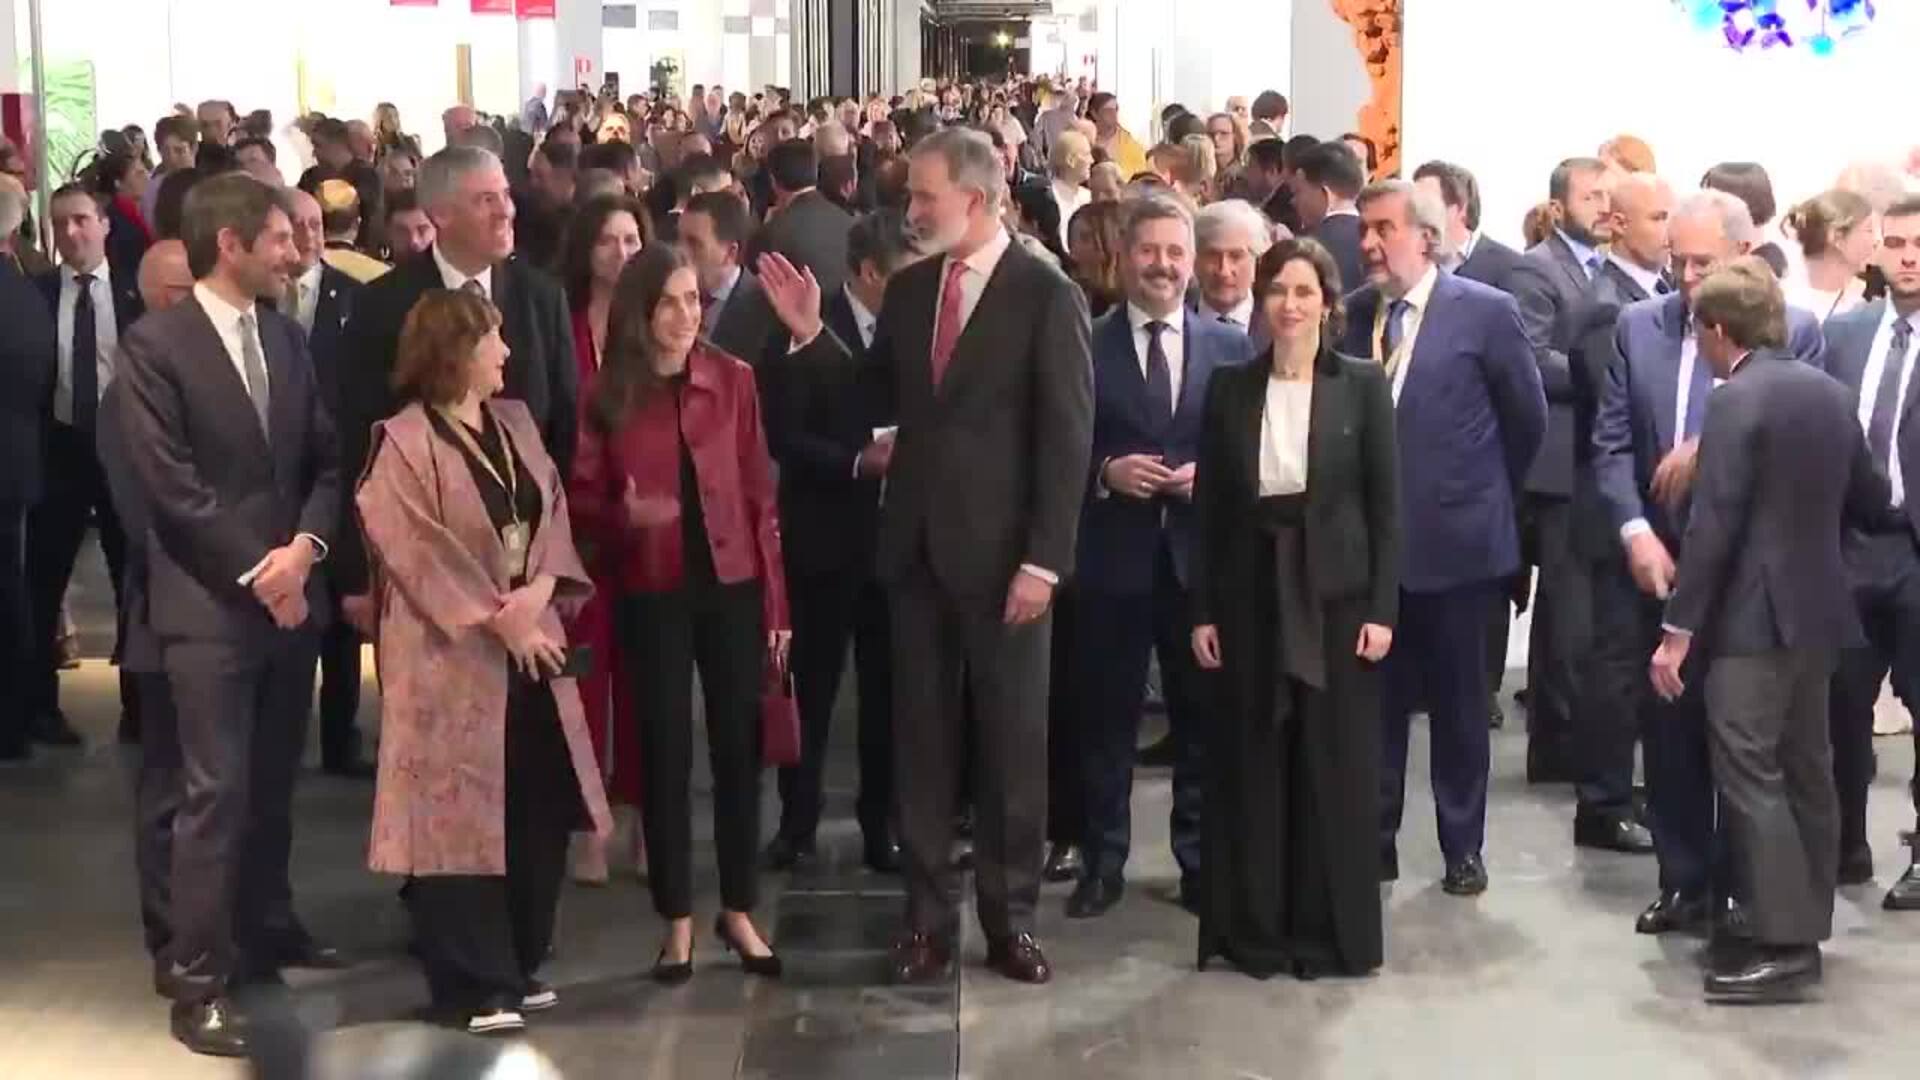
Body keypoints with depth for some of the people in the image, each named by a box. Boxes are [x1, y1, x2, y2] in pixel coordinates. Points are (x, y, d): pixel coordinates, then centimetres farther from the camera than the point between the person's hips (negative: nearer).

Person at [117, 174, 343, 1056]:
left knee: (273, 785, 15)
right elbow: (170, 484, -13)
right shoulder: (155, 345, -9)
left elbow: (326, 458, 9)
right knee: (216, 793, -5)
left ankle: (267, 928, 31)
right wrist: (256, 570, -12)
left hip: (291, 591, 6)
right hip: (210, 603, -6)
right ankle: (196, 978, 2)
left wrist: (304, 546, -8)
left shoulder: (285, 337, 11)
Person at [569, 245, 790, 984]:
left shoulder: (733, 380, -1)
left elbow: (759, 493, 1)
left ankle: (739, 910, 20)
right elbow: (582, 499, 2)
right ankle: (677, 921, 16)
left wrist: (776, 600, -1)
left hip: (732, 586, 1)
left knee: (739, 746, 6)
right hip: (653, 594, -1)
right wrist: (624, 516, -21)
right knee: (664, 752, 5)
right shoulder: (608, 396, -2)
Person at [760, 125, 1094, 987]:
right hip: (917, 545, 5)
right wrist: (810, 335, -3)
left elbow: (1066, 439, -11)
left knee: (1010, 740, 7)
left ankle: (1010, 917, 20)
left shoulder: (1047, 297, -9)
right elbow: (876, 400, 10)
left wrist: (1044, 560, -15)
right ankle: (927, 916, 21)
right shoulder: (908, 289, 7)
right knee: (921, 736, 10)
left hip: (1003, 553, -5)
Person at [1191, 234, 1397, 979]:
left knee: (1336, 765, 3)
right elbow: (1211, 509, 5)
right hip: (1252, 596, 2)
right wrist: (1203, 610, 0)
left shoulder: (1362, 384, -1)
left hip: (1336, 595, -2)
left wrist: (1382, 608, -9)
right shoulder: (1230, 388, 4)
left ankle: (1332, 930, 14)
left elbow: (1385, 504, -2)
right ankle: (1254, 929, 15)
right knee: (1251, 765, 6)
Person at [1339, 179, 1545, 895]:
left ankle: (1462, 847, 21)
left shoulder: (1486, 312, -6)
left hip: (1454, 539, -3)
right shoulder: (1352, 314, 3)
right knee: (1374, 698, 9)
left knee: (1459, 703, 9)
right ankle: (1374, 840, 20)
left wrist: (1486, 494, 9)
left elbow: (1527, 418, 2)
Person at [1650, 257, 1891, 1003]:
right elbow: (1871, 504, 17)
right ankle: (1805, 926, 20)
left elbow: (1713, 524, -19)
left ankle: (1782, 946, -8)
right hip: (1815, 610, 9)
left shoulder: (1738, 401, -15)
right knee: (1806, 771, 13)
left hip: (1754, 617, -9)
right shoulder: (1831, 393, 10)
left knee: (1749, 775, -7)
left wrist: (1677, 629, -16)